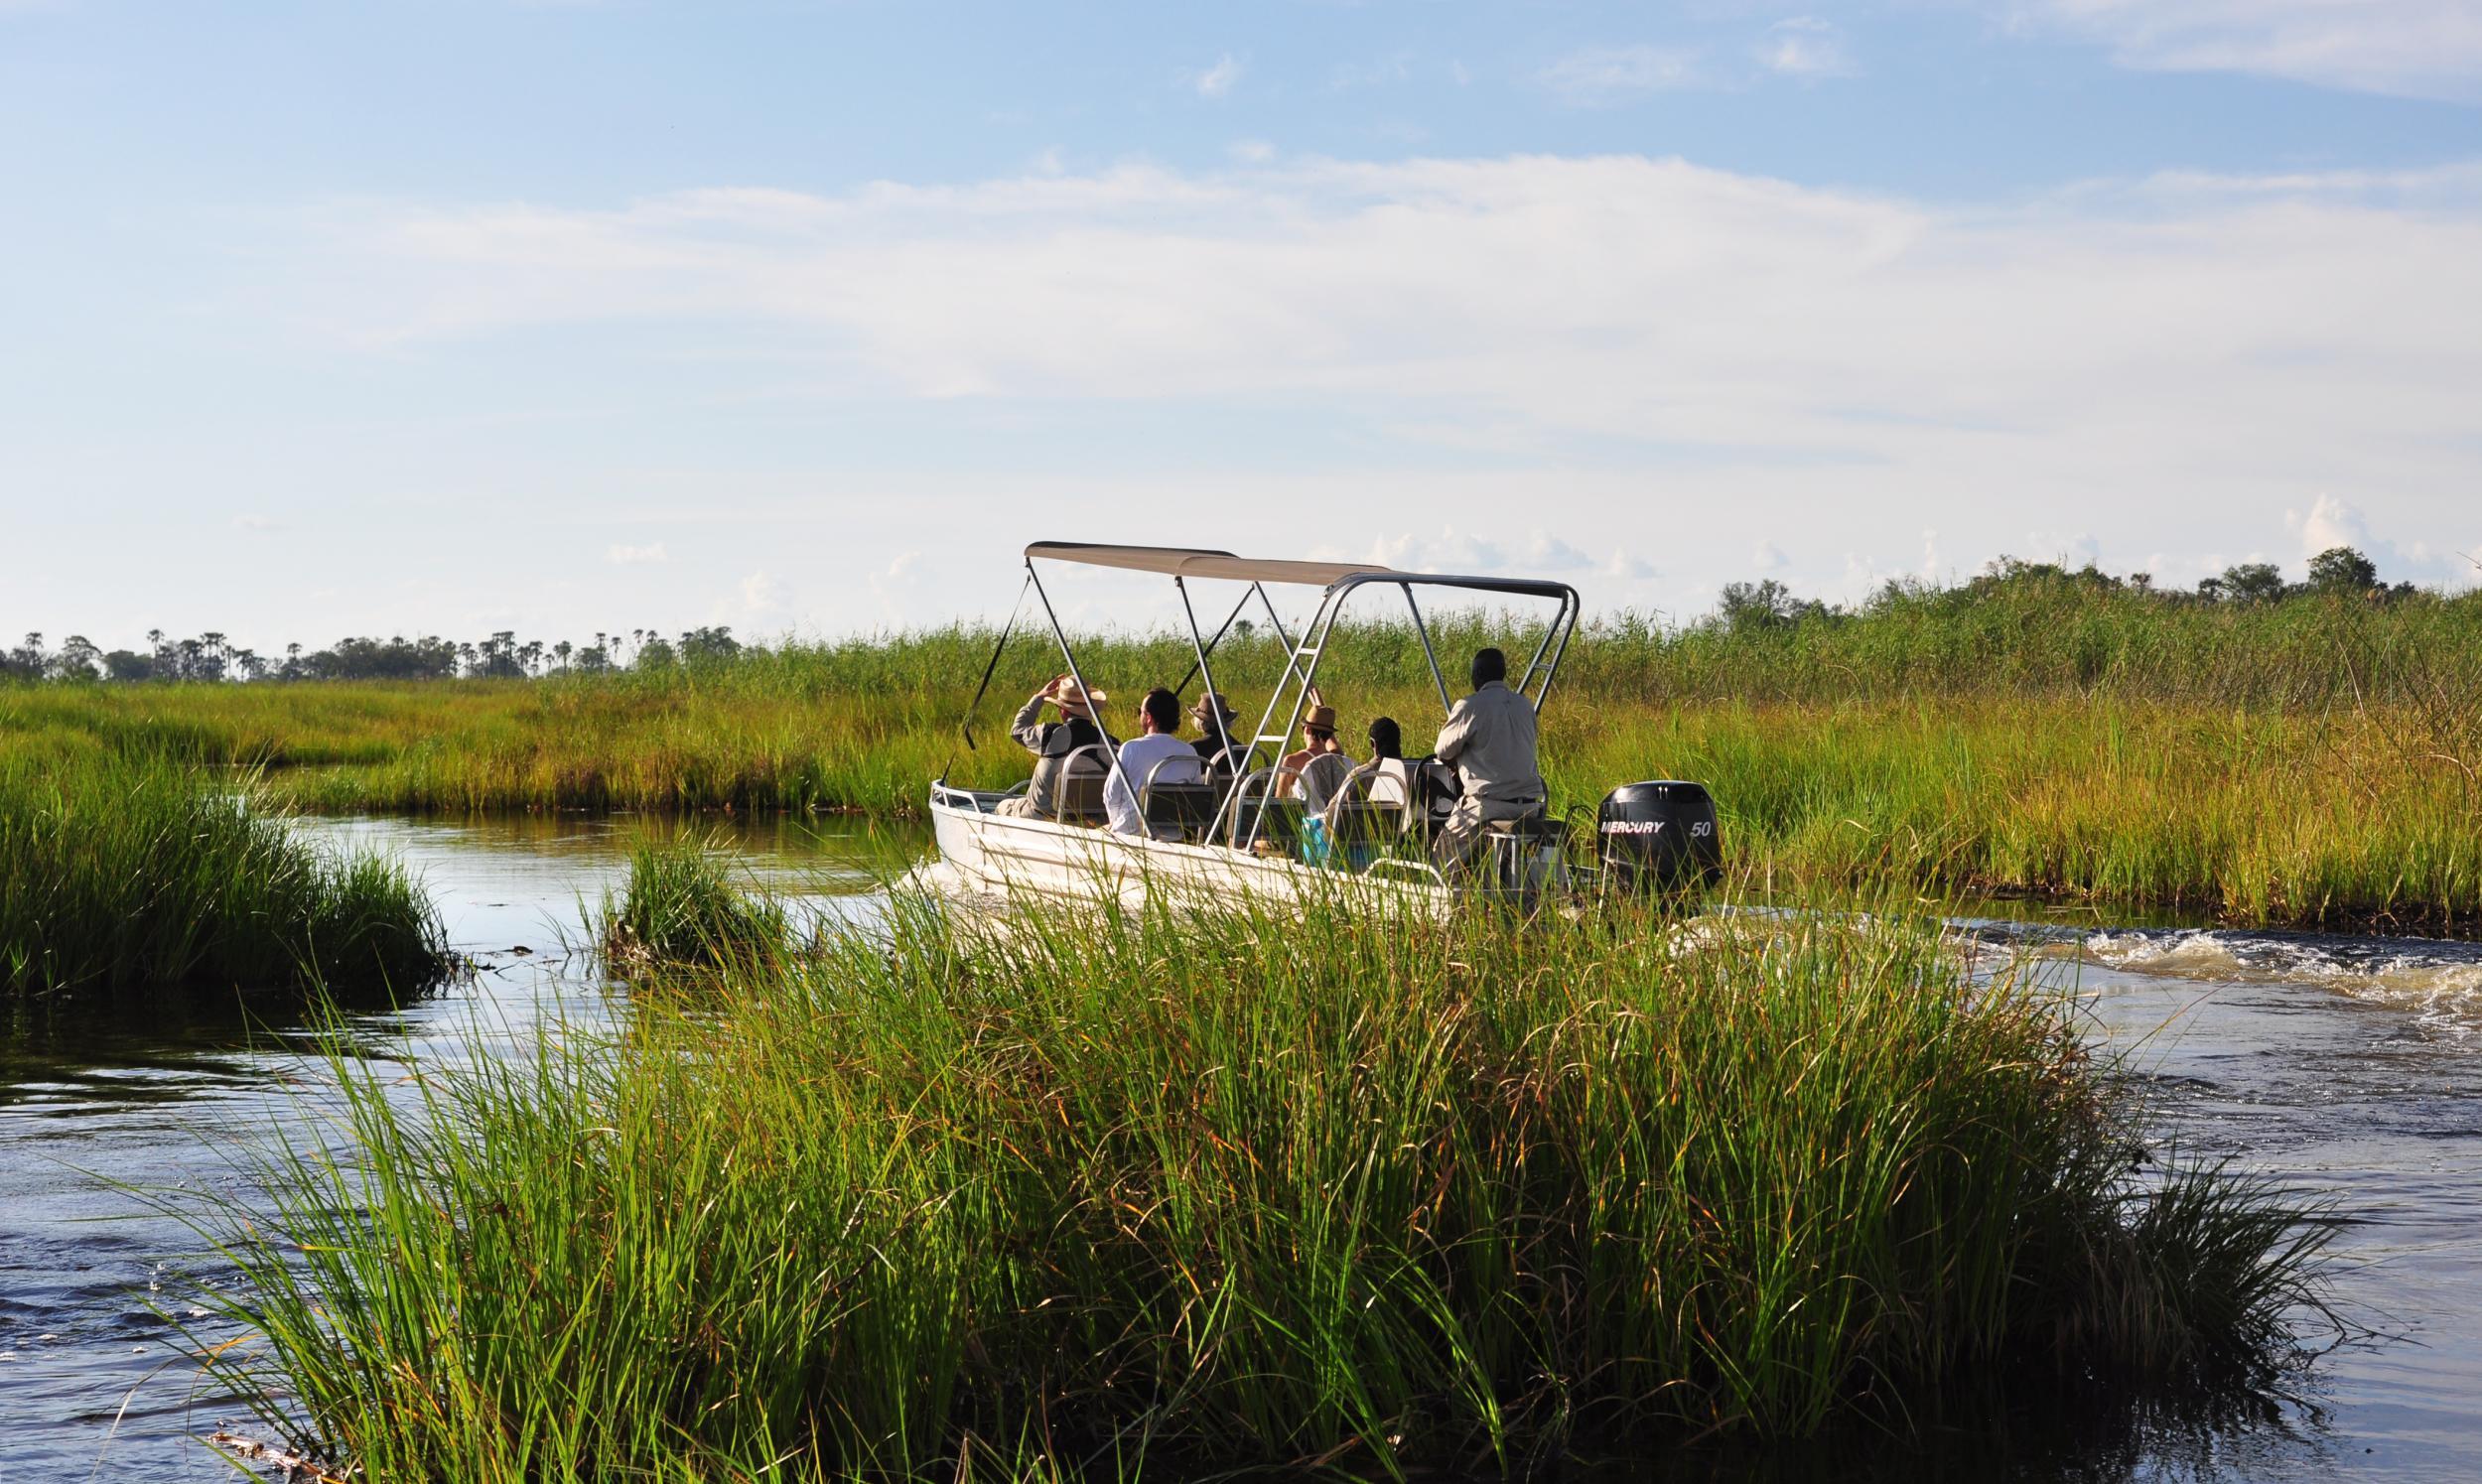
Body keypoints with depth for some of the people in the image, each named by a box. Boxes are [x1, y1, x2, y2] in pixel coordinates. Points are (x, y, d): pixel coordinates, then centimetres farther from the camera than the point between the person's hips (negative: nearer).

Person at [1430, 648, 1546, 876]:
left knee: (1442, 853, 9)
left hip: (1488, 804, -6)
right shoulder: (1525, 706, 10)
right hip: (1530, 804, 6)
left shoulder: (1470, 706, -9)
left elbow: (1444, 751, 0)